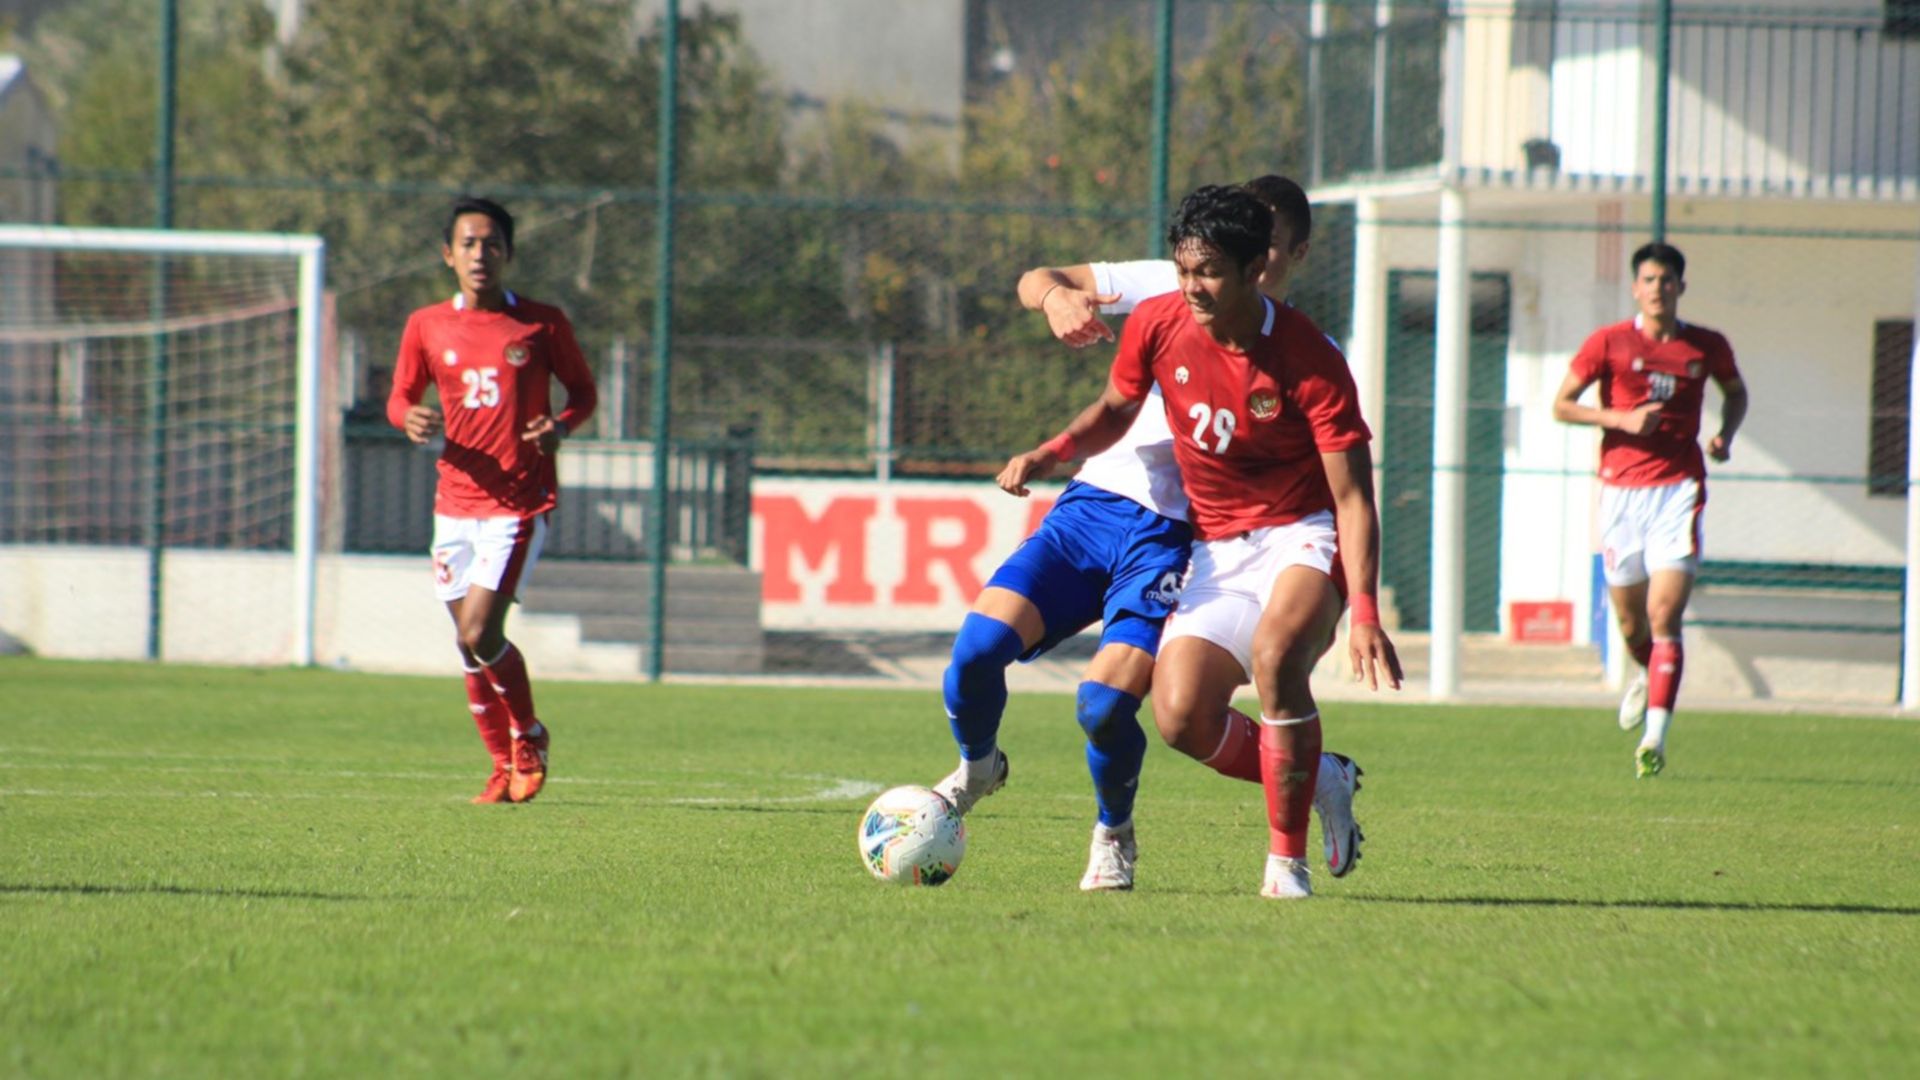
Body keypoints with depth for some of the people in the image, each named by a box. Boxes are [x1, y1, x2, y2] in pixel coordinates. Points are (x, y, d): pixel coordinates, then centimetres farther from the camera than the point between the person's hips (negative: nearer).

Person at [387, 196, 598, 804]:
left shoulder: (542, 325, -1)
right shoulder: (426, 327, 6)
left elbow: (583, 391, 8)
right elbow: (400, 396, 14)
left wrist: (561, 427, -13)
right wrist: (410, 419, -10)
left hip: (521, 502, -4)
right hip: (456, 500, 4)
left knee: (479, 634, -15)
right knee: (470, 642, 6)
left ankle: (529, 736, 9)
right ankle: (505, 765, 22)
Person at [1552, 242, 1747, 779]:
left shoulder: (1707, 347, 6)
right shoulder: (1609, 343, 0)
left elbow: (1736, 392, 25)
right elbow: (1561, 405, 2)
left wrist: (1725, 434, 5)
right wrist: (1621, 419, -12)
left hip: (1678, 489, -1)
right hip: (1622, 489, 1)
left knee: (1664, 615, -15)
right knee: (1630, 622, 10)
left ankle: (1654, 739, -18)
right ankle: (1648, 676, 46)